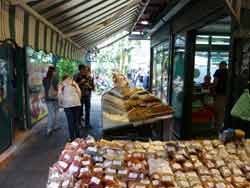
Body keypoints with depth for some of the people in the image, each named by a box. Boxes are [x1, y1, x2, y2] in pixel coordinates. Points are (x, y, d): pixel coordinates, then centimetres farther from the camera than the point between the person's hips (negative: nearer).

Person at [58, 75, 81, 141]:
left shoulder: (61, 85, 11)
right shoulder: (74, 82, 14)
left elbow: (60, 95, 2)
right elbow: (79, 92, 7)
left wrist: (61, 104, 14)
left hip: (67, 105, -1)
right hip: (77, 103, 2)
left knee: (70, 122, 5)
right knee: (76, 121, 10)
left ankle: (72, 138, 8)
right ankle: (77, 137, 18)